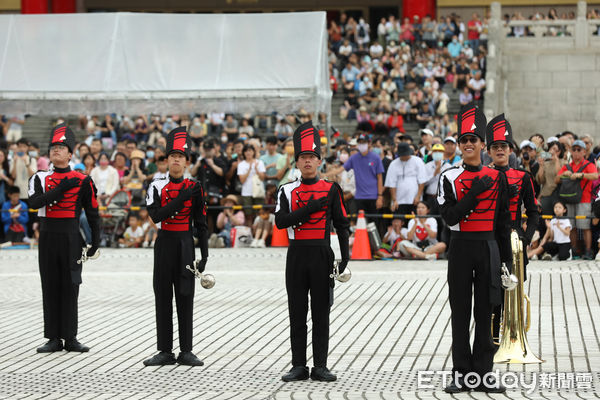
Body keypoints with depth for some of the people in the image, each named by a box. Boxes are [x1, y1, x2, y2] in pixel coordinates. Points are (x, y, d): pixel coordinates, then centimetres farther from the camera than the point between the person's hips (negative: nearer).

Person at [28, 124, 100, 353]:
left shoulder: (82, 181, 2)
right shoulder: (40, 178, 6)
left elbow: (93, 214, 5)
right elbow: (34, 202, -12)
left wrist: (95, 241, 0)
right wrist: (61, 188, -14)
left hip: (71, 237, -2)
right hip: (48, 237, 2)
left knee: (70, 286, 1)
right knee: (50, 287, 4)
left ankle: (70, 338, 7)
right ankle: (54, 339, 9)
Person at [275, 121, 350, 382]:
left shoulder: (331, 190, 4)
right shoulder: (287, 191, 5)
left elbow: (342, 224, 6)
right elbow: (280, 221, -8)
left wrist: (345, 255, -3)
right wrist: (309, 209, -16)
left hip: (322, 255, -1)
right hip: (297, 254, 1)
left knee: (321, 312, 2)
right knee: (297, 313, 4)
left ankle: (320, 367, 8)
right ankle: (298, 366, 10)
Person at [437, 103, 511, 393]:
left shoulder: (496, 177, 5)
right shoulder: (449, 178, -1)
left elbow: (503, 222, 8)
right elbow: (450, 217, -12)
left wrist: (507, 257, 7)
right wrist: (475, 193, -18)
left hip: (488, 247, 1)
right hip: (461, 247, -1)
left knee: (485, 311, 4)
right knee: (461, 312, 3)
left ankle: (483, 374, 10)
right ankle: (461, 374, 9)